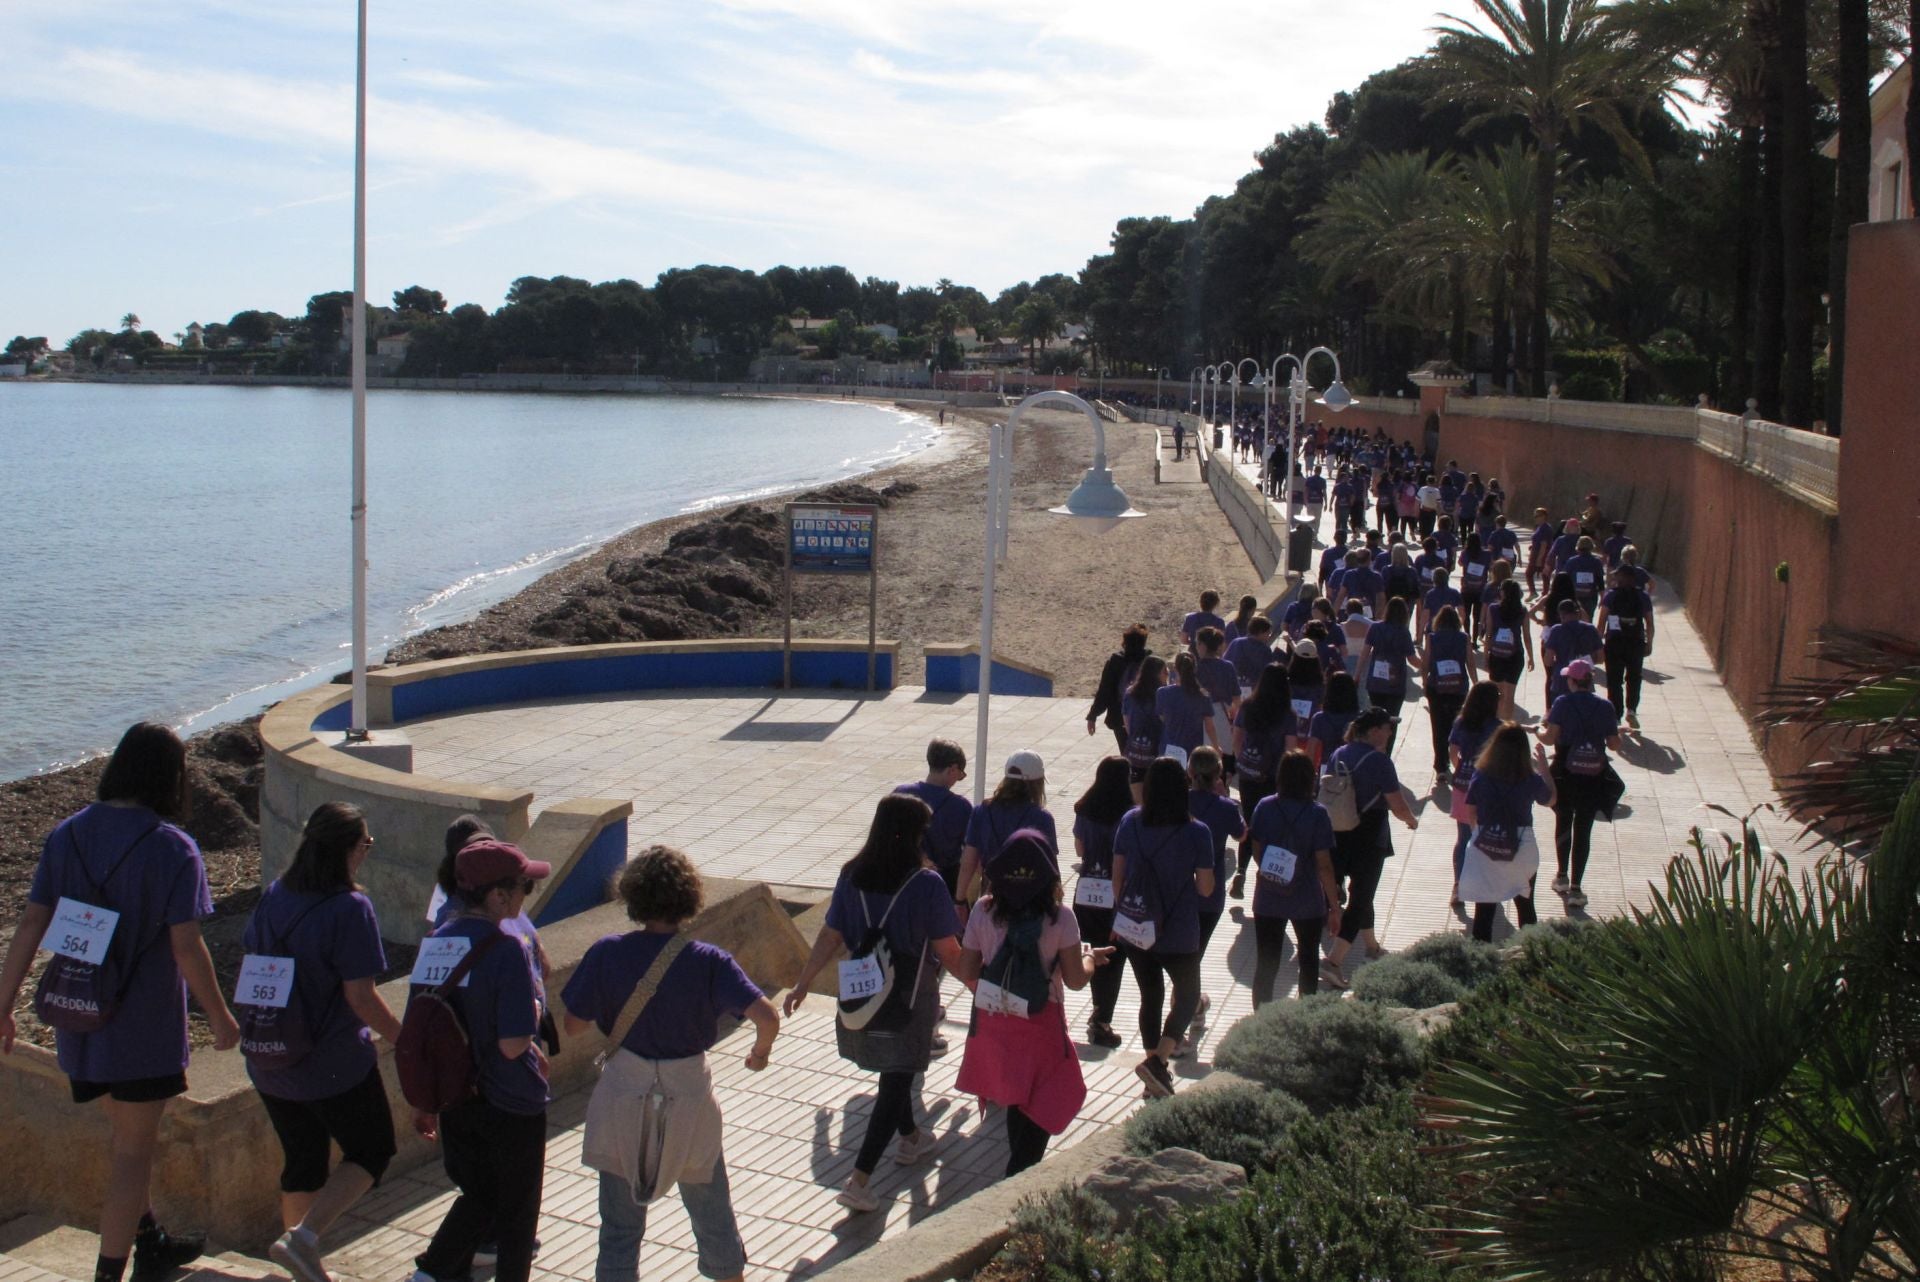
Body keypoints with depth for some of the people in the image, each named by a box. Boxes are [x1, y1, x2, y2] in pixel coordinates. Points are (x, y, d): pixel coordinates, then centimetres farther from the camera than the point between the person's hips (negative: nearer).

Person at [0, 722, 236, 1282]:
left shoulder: (68, 835, -1)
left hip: (79, 1021, 6)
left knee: (125, 1132, 24)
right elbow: (187, 947, -17)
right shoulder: (172, 848, -16)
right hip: (144, 1025, -6)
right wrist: (221, 1018, -5)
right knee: (132, 1150, 7)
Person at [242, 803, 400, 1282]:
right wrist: (403, 1041, -7)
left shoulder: (273, 895, 1)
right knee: (372, 1151, 11)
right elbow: (360, 995, -20)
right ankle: (303, 1237, -4)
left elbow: (252, 964, 11)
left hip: (269, 1060, 7)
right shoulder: (350, 909, -19)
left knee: (301, 1159, 20)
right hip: (333, 1063, -7)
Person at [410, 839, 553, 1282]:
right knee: (516, 1210, 14)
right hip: (512, 1105, -6)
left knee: (476, 1196, 22)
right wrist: (534, 1012, -3)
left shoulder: (436, 942, -1)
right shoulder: (506, 949, -22)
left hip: (455, 1100, 6)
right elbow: (512, 1044, -24)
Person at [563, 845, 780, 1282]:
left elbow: (574, 1025, -6)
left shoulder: (607, 954, -13)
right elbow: (767, 1017, -24)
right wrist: (760, 1052, -3)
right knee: (711, 1209, 22)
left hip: (623, 1100, 0)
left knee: (619, 1222, 13)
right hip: (689, 1100, 0)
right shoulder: (708, 961, -15)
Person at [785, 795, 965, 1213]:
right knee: (896, 1082, 3)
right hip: (908, 1001, -5)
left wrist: (801, 984, 9)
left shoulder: (852, 877, -6)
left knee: (894, 1074, 27)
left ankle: (910, 1138, 49)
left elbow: (830, 937, -2)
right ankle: (859, 1181, -3)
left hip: (861, 996, 5)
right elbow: (947, 951, -13)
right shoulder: (927, 885, -18)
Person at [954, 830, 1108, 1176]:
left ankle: (1020, 1171, 36)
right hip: (1040, 1028, -4)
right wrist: (1090, 958, 11)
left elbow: (967, 973, -2)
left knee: (1014, 1101, 22)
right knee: (1040, 1109, 11)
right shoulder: (1060, 919, -14)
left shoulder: (983, 914, -7)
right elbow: (1075, 980, -9)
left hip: (993, 1022, 4)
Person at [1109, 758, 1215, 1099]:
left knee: (1150, 996, 20)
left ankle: (1157, 1071, 26)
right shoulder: (1197, 832, -17)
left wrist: (1120, 916, 16)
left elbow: (1117, 876, 1)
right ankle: (1157, 1059, -7)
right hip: (1178, 933, -3)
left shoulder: (1130, 823, -7)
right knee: (1187, 996, 15)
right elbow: (1205, 888, -11)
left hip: (1134, 928, 4)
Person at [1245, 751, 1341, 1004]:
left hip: (1268, 900, 1)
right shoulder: (1316, 814, -15)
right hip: (1307, 902, -1)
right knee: (1308, 963, 21)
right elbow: (1324, 865, -14)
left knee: (1265, 965, 10)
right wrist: (1334, 906, -5)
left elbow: (1256, 850, 3)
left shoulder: (1265, 807, -8)